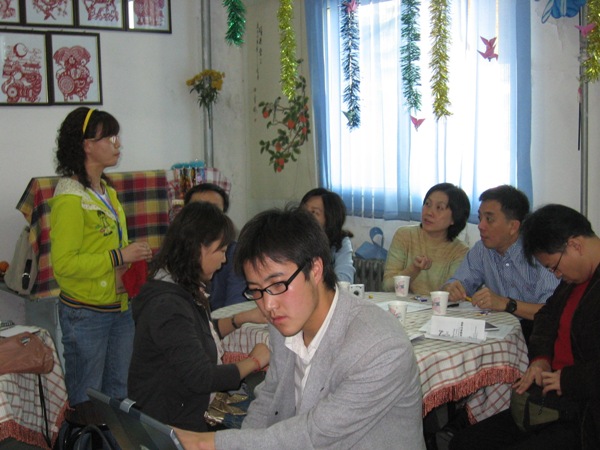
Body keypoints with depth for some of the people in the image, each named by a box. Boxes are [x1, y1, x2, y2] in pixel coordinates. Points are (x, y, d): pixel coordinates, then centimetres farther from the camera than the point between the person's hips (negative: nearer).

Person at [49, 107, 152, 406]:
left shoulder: (106, 190, 12)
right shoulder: (70, 197, -16)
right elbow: (63, 263, -23)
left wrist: (136, 253, 9)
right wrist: (118, 256, -22)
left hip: (119, 307, 8)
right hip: (86, 312, -8)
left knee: (119, 391, 15)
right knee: (86, 400, 4)